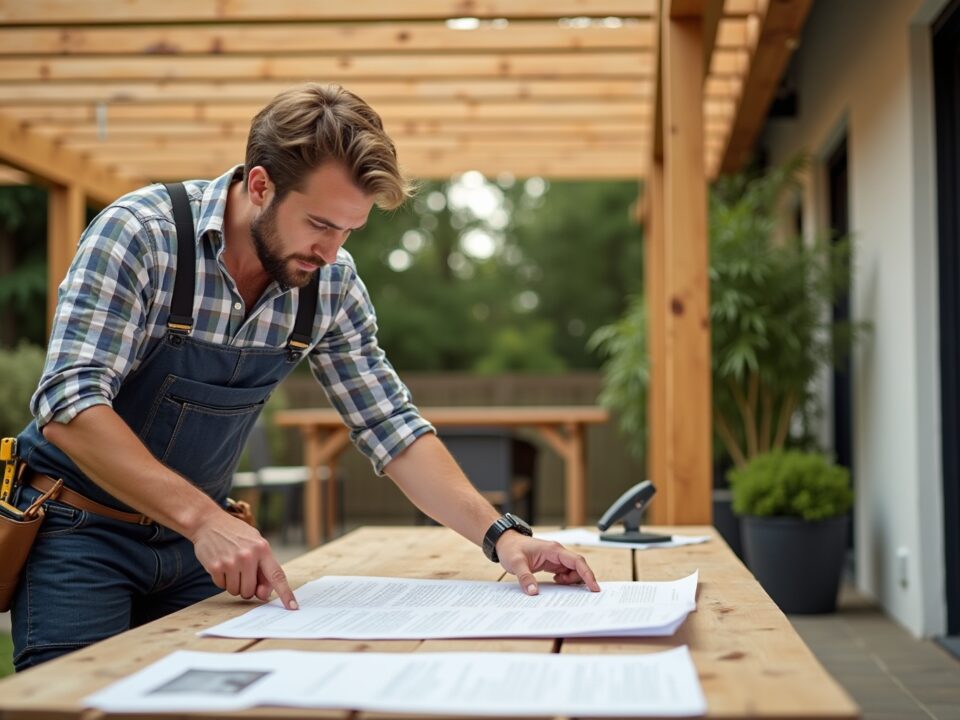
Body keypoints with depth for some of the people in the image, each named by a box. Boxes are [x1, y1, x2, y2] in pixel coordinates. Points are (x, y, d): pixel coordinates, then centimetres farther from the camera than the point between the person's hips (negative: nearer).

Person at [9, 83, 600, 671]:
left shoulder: (332, 283, -7)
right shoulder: (142, 234, -22)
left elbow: (390, 427, -1)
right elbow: (70, 407, -30)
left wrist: (501, 535, -13)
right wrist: (203, 518, -41)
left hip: (194, 535, 4)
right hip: (82, 532, -4)